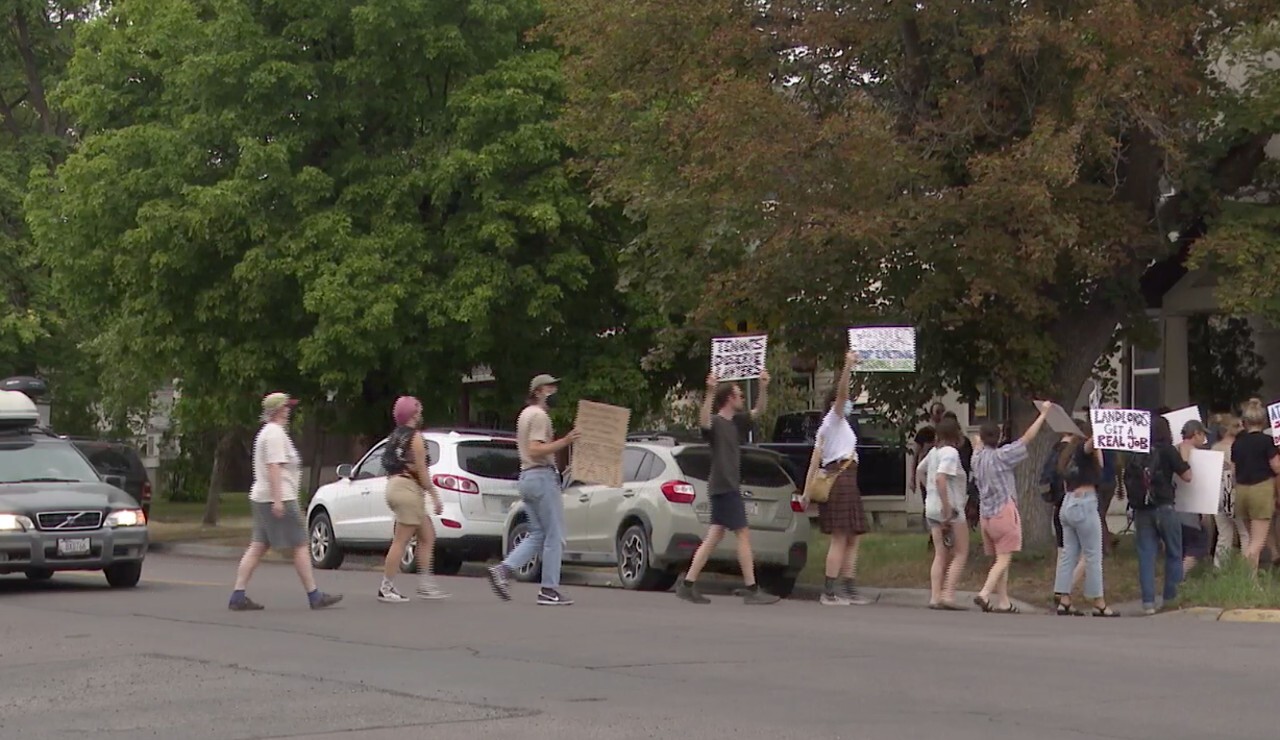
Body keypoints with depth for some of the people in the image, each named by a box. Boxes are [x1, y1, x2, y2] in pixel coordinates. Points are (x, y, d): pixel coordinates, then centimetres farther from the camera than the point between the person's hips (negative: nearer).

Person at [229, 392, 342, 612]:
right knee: (300, 546, -3)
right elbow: (274, 466, -21)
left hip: (261, 497, 10)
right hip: (278, 498, -10)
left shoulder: (267, 432, 19)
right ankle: (314, 596, 1)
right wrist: (278, 500, -25)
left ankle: (238, 596, -1)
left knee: (258, 547, 6)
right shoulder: (276, 433, -13)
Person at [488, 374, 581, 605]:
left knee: (537, 535, 11)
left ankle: (504, 569, -3)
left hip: (527, 476, 10)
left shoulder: (525, 414, 20)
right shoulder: (539, 416, -11)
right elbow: (535, 450, -22)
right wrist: (564, 442, -27)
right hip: (542, 476, -10)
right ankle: (549, 590, -5)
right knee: (554, 536, -5)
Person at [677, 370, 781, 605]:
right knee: (744, 535, -7)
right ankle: (752, 590, -5)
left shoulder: (736, 422, 14)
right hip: (724, 487, -9)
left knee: (714, 537, 7)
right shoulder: (715, 422, -11)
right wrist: (710, 393, -46)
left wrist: (763, 388, 7)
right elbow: (703, 422, -34)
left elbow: (759, 410, 23)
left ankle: (687, 584, 7)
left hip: (729, 487, 9)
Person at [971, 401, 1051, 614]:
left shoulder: (978, 458, 7)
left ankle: (1003, 602, 10)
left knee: (1001, 560, 12)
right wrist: (1043, 414, -6)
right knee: (1004, 559, -8)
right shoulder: (1001, 456, -10)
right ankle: (984, 594, -22)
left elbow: (977, 443, 32)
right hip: (1004, 511, -7)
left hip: (986, 514, 7)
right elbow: (1027, 438, -11)